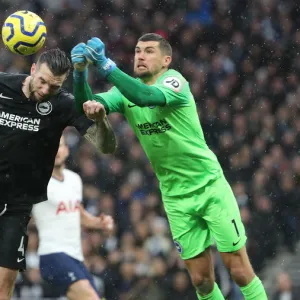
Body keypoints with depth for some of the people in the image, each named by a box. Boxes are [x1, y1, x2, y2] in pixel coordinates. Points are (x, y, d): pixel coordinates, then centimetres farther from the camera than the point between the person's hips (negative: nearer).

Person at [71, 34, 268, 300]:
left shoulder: (174, 81, -14)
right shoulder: (126, 90, 2)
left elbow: (146, 97, -35)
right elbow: (86, 105, -14)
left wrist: (106, 65, -39)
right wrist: (80, 72, -32)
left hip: (210, 186, -4)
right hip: (176, 197, 4)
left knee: (240, 270, -4)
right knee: (201, 278, 3)